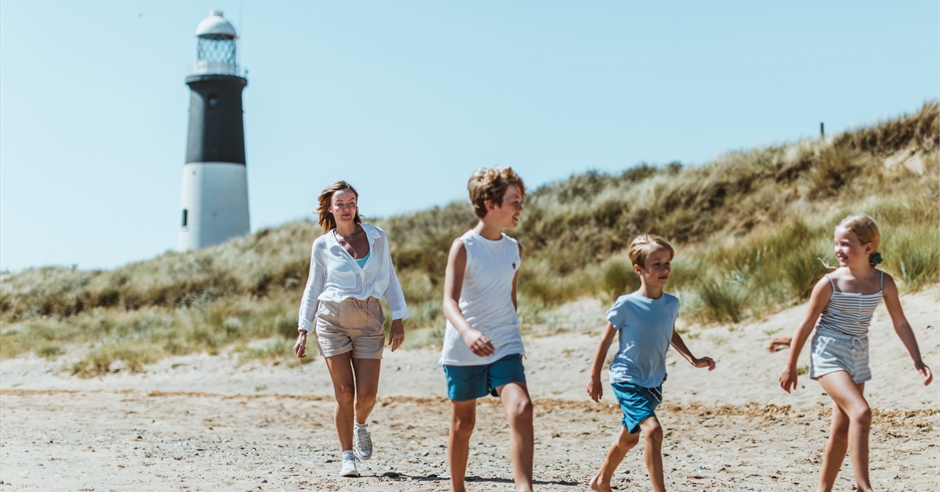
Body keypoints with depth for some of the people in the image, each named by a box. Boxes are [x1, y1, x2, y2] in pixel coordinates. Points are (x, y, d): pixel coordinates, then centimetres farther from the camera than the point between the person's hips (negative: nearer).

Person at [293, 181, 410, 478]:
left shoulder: (377, 238, 6)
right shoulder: (322, 246, 5)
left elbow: (389, 278, 10)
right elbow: (313, 289, 11)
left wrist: (398, 319, 3)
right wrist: (303, 332, 6)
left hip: (369, 320, 1)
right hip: (332, 319, -1)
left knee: (367, 393, -5)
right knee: (344, 392, -6)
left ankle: (360, 425, 30)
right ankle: (347, 457, 6)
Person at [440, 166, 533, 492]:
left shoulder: (514, 249, 5)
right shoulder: (463, 247, -11)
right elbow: (450, 301, -23)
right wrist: (468, 332, -41)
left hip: (505, 347, 3)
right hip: (463, 351, -3)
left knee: (521, 409, -19)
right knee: (463, 422, 10)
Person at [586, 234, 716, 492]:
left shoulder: (671, 304, -3)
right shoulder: (626, 305, -17)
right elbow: (606, 339, -6)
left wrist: (693, 360, 5)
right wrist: (594, 377, -2)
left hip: (653, 381, 6)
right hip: (626, 379, -6)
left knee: (629, 437, 19)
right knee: (653, 429, -23)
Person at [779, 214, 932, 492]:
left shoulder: (884, 283, -5)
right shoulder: (829, 284, -14)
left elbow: (900, 324, 3)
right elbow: (807, 325, -6)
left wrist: (917, 361, -4)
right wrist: (790, 366, -1)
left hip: (858, 357, 5)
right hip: (829, 354, -5)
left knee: (842, 430, 10)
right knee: (861, 413, -24)